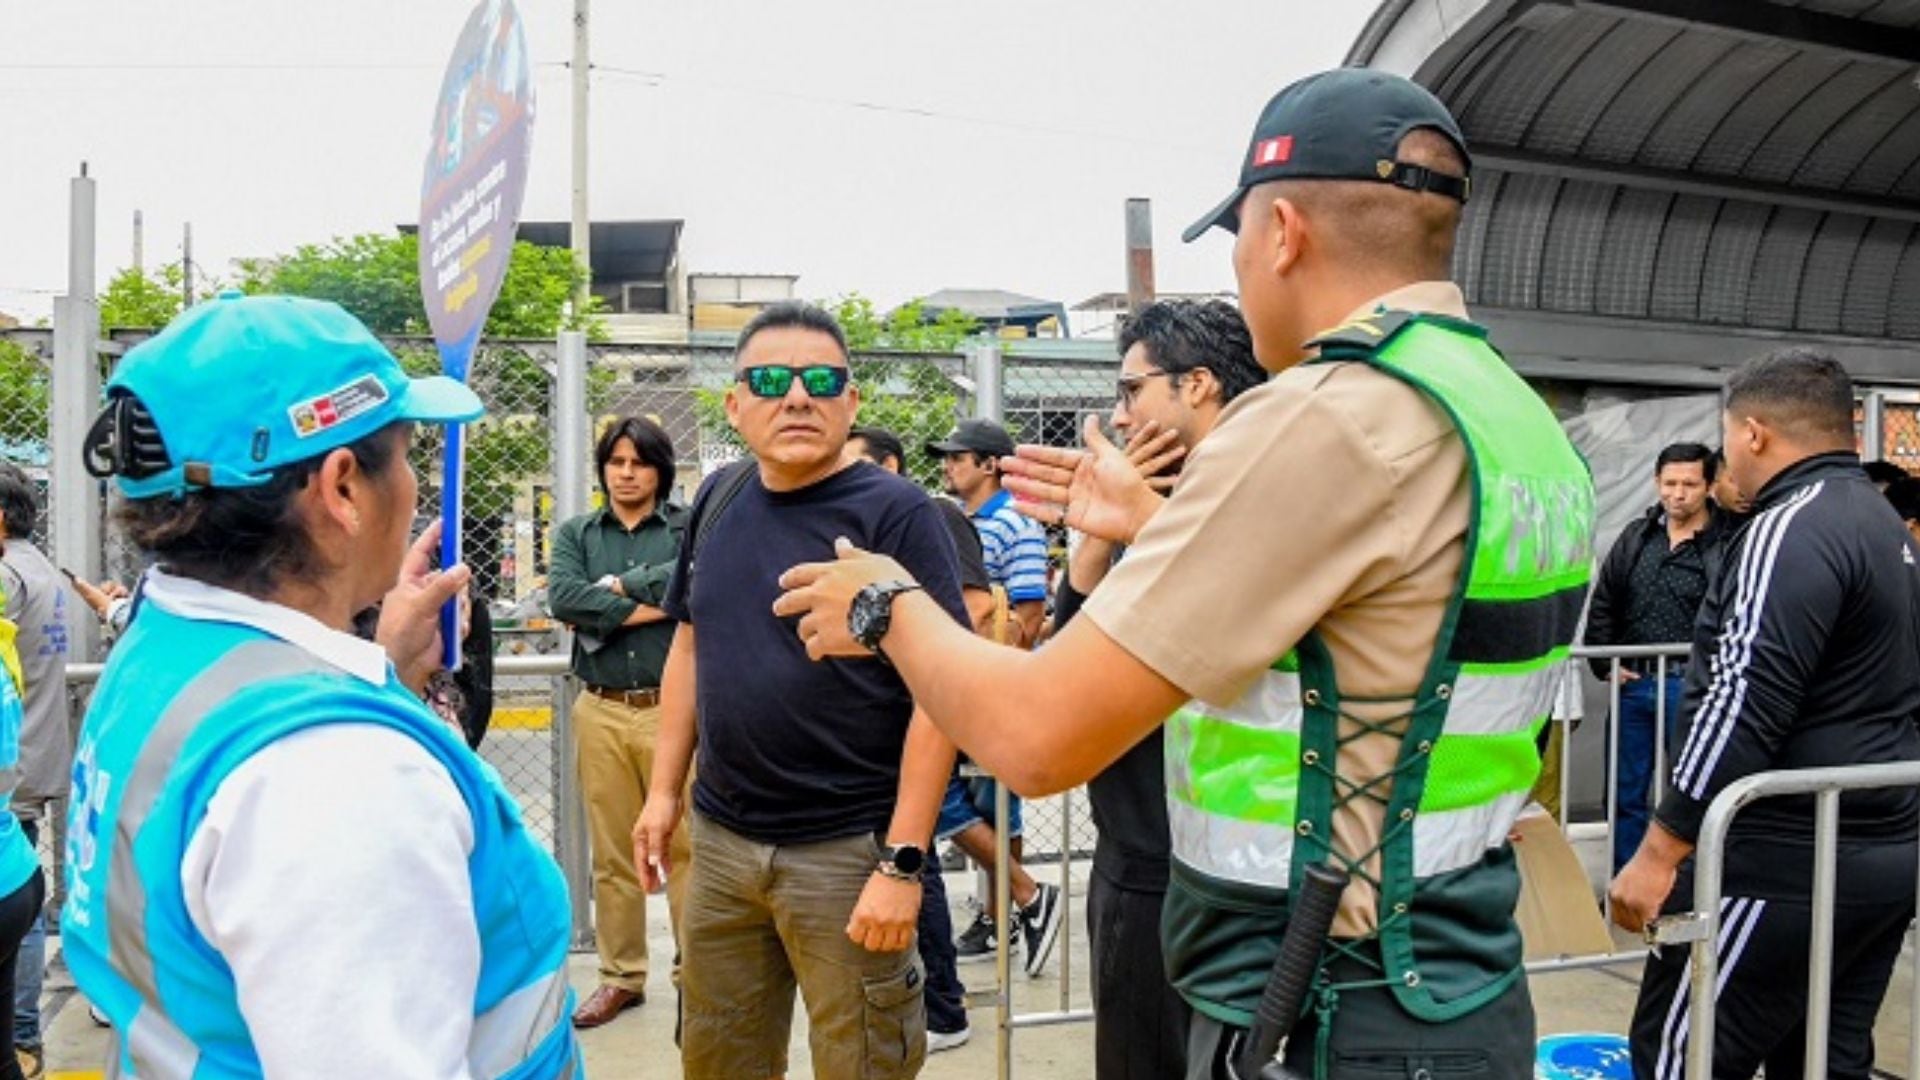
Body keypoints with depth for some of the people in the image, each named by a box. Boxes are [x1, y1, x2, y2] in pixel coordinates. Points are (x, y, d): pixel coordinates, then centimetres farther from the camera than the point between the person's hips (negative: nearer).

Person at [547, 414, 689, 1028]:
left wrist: (616, 586, -8)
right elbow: (561, 598, -8)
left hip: (672, 707, -3)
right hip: (601, 710, 3)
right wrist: (652, 606, -12)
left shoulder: (689, 527, 4)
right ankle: (621, 977, 21)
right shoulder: (575, 534, 11)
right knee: (612, 851, 10)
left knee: (684, 844, -1)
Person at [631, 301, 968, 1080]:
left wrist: (903, 860, -19)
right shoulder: (717, 499, 6)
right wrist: (664, 790, 10)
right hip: (719, 839, 6)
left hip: (847, 851, -5)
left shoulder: (895, 513, -12)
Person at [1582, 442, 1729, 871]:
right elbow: (1601, 606, 13)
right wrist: (1604, 665, 5)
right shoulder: (1636, 538, 9)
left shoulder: (1726, 546, -7)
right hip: (1633, 685, 5)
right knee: (1626, 795, 12)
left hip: (1690, 689, -5)